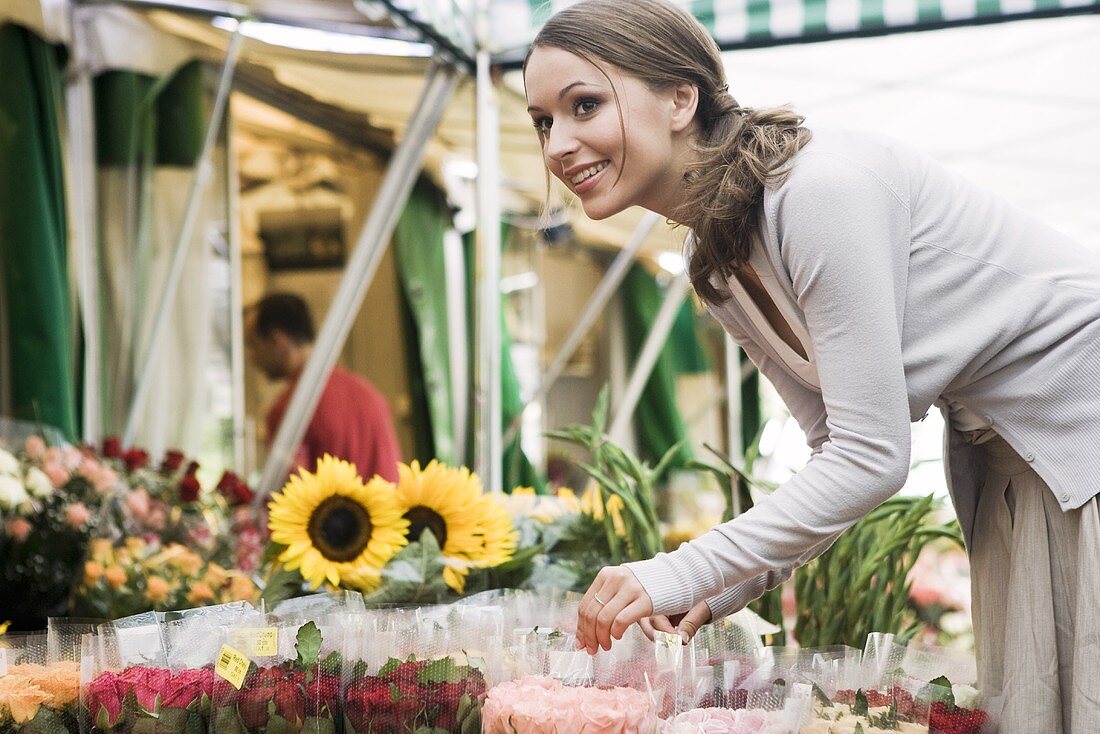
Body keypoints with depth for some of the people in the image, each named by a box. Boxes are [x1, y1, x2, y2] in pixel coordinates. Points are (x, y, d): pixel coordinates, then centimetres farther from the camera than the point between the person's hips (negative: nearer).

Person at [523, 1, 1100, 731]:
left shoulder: (822, 190, -27)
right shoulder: (716, 264, 0)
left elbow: (873, 457, -26)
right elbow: (838, 446, 5)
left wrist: (682, 575, -23)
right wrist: (721, 593, -6)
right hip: (1005, 460, 7)